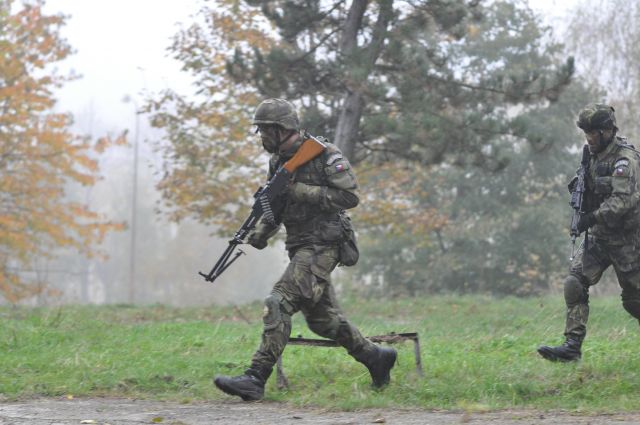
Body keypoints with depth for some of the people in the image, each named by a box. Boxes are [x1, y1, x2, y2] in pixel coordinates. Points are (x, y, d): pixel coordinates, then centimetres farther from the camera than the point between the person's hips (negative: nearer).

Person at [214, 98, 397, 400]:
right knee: (322, 317, 13)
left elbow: (349, 197, -17)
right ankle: (375, 358, 28)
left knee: (279, 304, -18)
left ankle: (255, 379, -22)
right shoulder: (278, 161, 12)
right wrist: (261, 233, 1)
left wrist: (302, 191, -20)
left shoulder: (324, 154, -12)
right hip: (299, 247, 9)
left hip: (321, 246, -9)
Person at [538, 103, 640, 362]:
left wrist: (593, 217, -32)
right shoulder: (594, 156, 10)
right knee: (575, 283, -10)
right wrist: (580, 189, 1)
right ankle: (572, 345, -13)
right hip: (598, 236, 7)